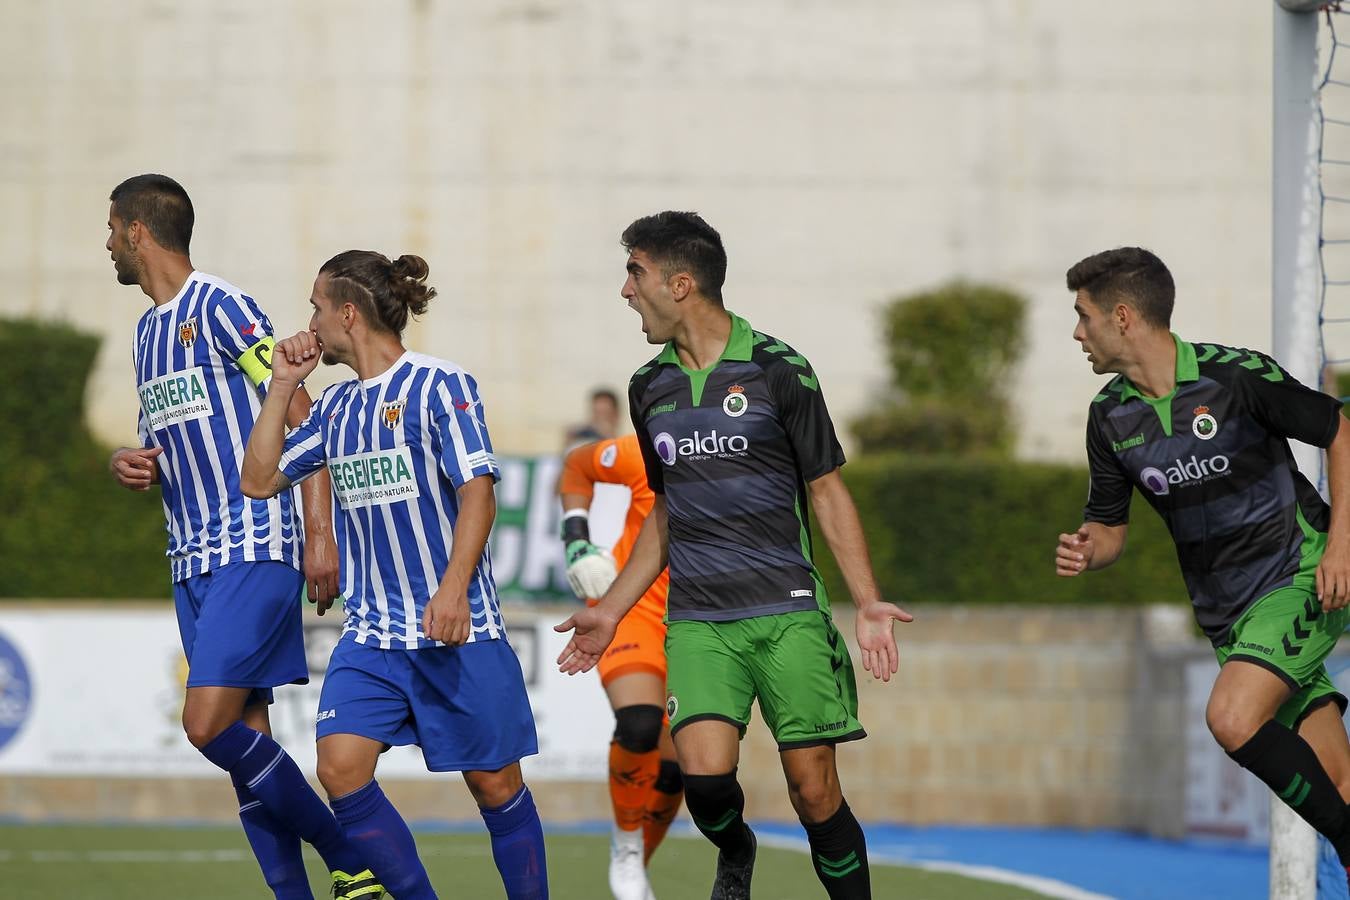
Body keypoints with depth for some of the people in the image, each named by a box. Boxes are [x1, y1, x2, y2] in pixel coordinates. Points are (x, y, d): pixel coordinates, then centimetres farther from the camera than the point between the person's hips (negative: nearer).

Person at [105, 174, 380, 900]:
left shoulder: (218, 308, -8)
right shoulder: (146, 333, 19)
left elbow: (302, 418, -11)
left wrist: (320, 533, -17)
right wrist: (131, 465, 5)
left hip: (253, 549, -9)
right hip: (191, 561, 9)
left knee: (210, 724, -18)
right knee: (244, 737, 3)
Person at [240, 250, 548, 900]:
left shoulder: (438, 384, -6)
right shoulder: (337, 405, 13)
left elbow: (478, 493, -12)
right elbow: (260, 480, 18)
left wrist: (453, 587, -24)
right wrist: (282, 386, 10)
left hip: (456, 627, -6)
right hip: (371, 633, 6)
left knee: (494, 782, 1)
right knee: (340, 768, -12)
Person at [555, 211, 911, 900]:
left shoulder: (776, 370, -4)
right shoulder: (650, 389, 11)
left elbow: (827, 491, 1)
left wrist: (866, 602, -9)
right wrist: (610, 611, 20)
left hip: (788, 613, -3)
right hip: (697, 622, 3)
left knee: (814, 789, -7)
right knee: (704, 774, -15)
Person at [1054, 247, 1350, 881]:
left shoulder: (1237, 376, -15)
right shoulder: (1110, 416, 2)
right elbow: (1109, 524, 13)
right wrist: (1086, 552, -11)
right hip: (1226, 612, 5)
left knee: (1232, 718, -26)